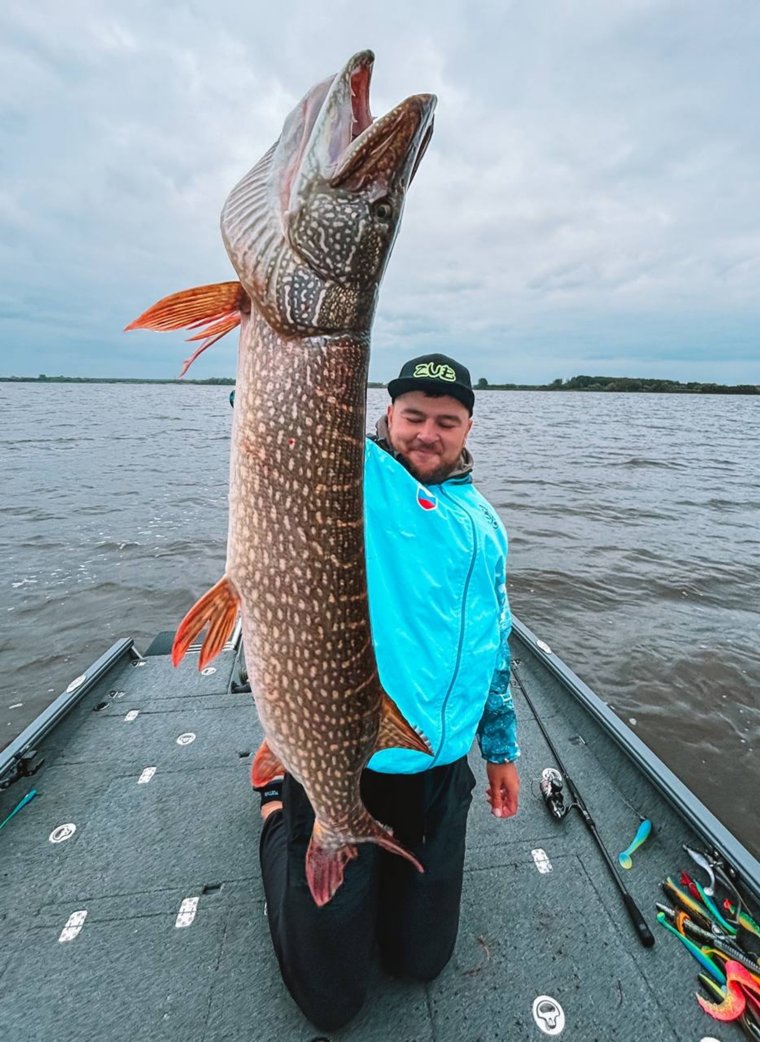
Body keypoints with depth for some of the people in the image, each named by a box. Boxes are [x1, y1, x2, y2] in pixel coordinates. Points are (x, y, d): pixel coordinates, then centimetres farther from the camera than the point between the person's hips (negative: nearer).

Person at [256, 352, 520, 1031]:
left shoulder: (483, 522, 10)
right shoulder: (356, 471, -6)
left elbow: (494, 644, 15)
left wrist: (501, 747, 18)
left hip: (440, 772, 5)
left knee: (421, 962, 18)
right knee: (331, 998, 13)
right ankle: (280, 815, 34)